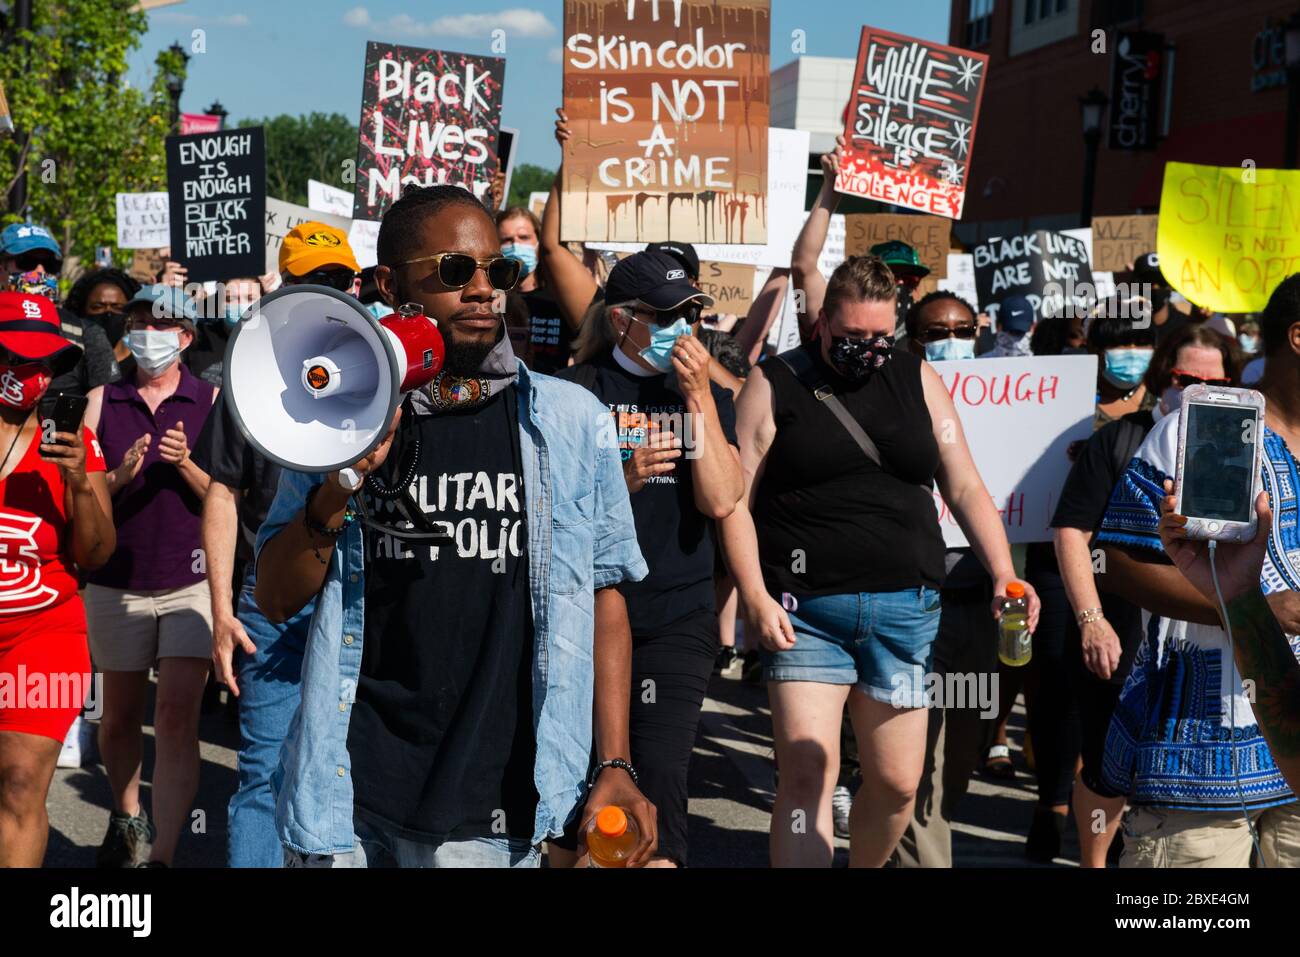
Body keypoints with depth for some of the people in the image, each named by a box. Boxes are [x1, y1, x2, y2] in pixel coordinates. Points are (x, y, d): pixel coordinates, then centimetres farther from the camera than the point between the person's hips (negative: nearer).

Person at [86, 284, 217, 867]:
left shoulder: (211, 402, 2)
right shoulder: (101, 402, 6)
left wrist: (186, 465, -17)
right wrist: (119, 477, -16)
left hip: (191, 582, -2)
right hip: (116, 584, 2)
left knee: (177, 718, -13)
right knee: (120, 717, 14)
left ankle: (161, 854, -14)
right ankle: (127, 819, 37)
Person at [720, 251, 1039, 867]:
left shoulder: (916, 379, 12)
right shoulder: (774, 383, 2)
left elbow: (965, 488, 11)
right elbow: (737, 499, -2)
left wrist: (1003, 574, -2)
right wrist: (755, 596, -13)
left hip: (904, 607, 3)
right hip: (804, 610, -3)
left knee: (897, 782, 7)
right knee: (807, 773, -10)